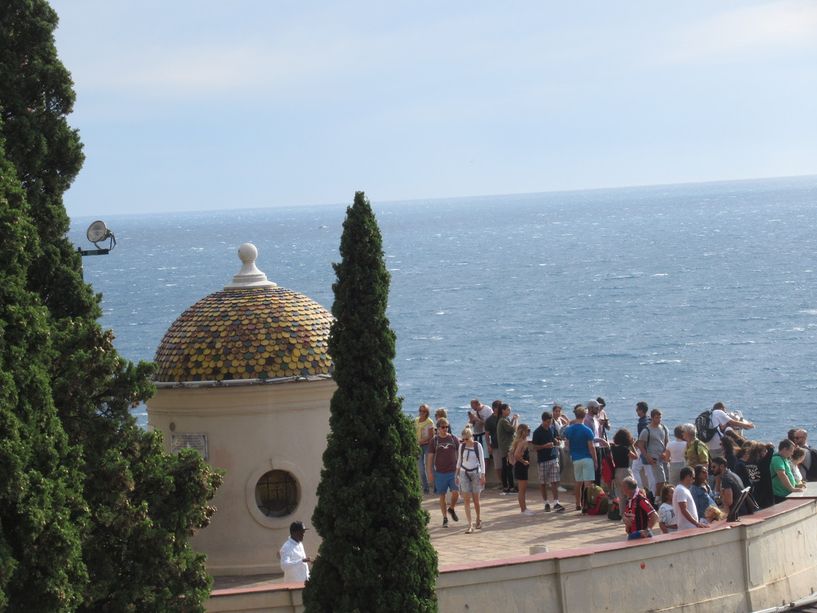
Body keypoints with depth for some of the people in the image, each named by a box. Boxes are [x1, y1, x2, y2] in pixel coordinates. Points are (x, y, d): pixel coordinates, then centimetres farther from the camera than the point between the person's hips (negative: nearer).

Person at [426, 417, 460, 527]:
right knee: (442, 496, 5)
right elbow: (430, 457, 2)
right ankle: (445, 518, 15)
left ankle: (452, 509, 19)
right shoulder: (434, 440, 0)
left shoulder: (453, 439, 3)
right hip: (440, 472, 0)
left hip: (453, 471, 1)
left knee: (455, 493, -11)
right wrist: (430, 473, -2)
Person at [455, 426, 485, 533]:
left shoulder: (478, 446, -5)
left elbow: (482, 461, -2)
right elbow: (459, 460, 12)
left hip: (475, 473, -2)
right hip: (464, 473, 2)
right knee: (466, 500, -7)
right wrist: (457, 474, 12)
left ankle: (478, 520, 29)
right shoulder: (462, 446, 3)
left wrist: (482, 475, -8)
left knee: (476, 499, 4)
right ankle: (470, 525, -10)